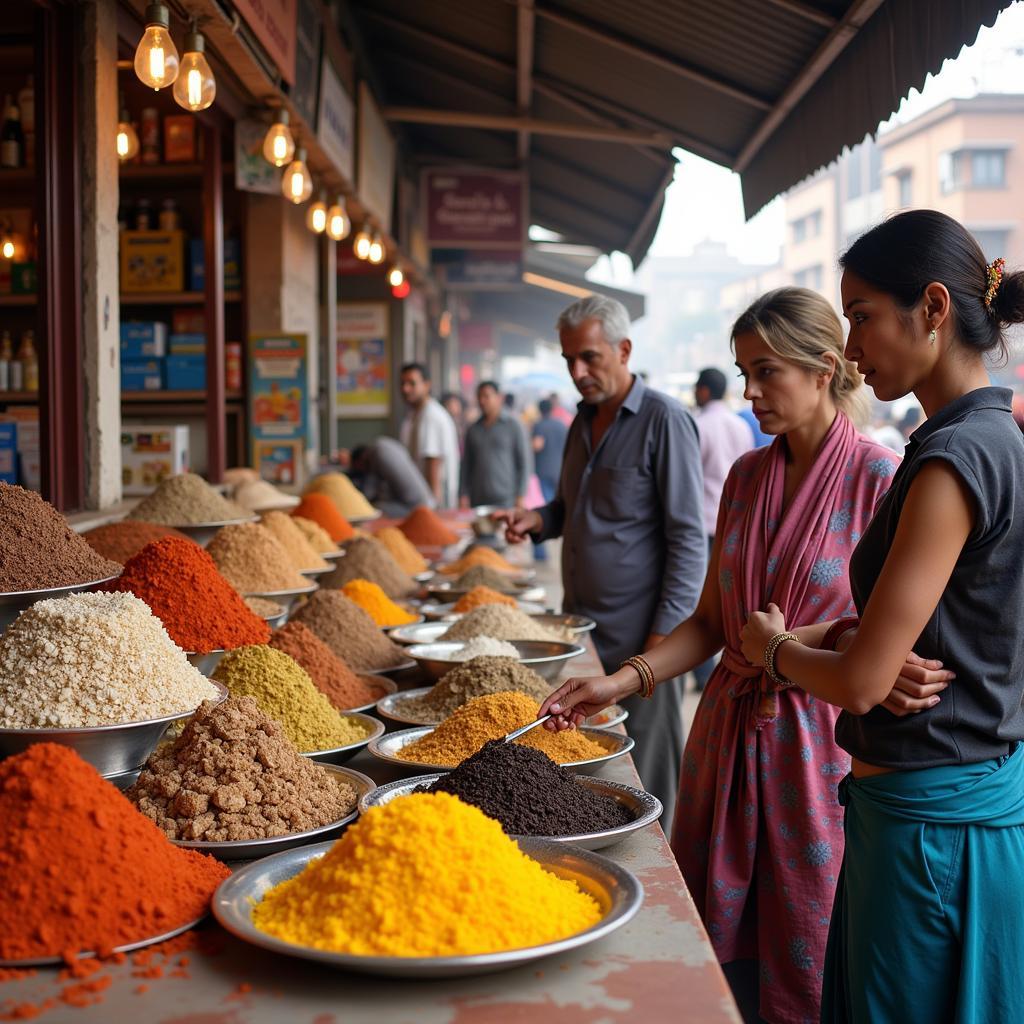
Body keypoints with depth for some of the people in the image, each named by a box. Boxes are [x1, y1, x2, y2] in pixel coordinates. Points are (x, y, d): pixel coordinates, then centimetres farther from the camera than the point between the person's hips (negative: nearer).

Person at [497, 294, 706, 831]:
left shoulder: (664, 420, -10)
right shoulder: (585, 418, 13)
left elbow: (688, 538, -13)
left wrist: (663, 637, -17)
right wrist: (538, 519, 3)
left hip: (637, 638, -7)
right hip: (581, 627, 7)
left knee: (640, 792, 0)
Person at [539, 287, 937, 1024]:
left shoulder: (881, 481, -10)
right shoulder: (746, 476, 7)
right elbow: (711, 621, 8)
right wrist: (624, 680, -3)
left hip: (818, 745, -5)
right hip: (728, 731, 5)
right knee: (714, 960, 15)